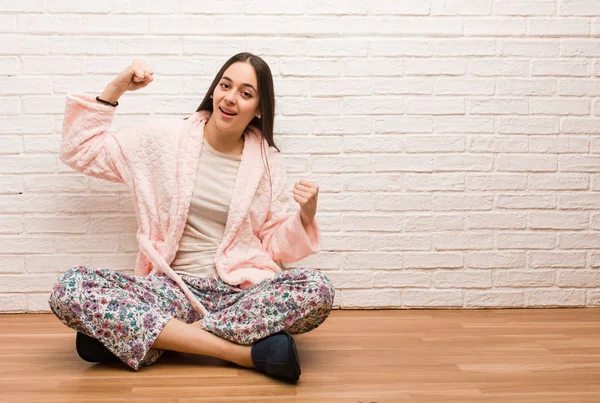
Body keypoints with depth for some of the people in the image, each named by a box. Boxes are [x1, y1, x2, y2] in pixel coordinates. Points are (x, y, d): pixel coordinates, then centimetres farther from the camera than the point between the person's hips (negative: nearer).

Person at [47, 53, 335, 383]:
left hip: (243, 293, 1)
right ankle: (245, 351, -27)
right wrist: (116, 88, 2)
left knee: (318, 290, -31)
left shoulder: (267, 160, 7)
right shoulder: (165, 137, 6)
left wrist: (305, 217, -12)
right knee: (69, 288, -25)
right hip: (171, 290, 0)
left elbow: (275, 244, 8)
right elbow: (80, 151, 9)